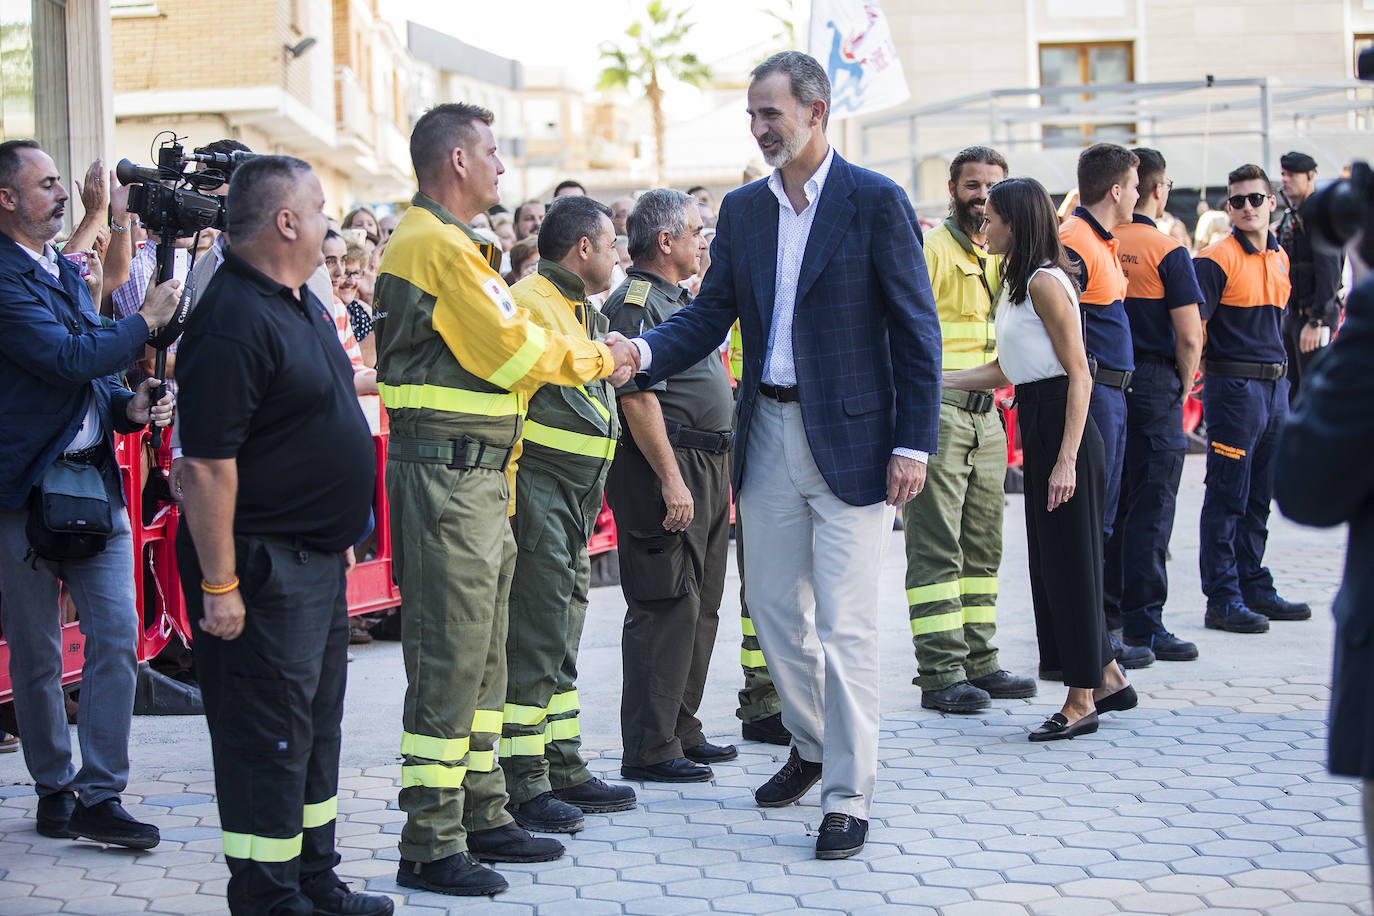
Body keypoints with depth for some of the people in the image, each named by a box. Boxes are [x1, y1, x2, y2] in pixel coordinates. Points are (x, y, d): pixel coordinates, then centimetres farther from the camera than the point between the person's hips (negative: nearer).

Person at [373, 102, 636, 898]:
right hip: (448, 478, -11)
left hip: (477, 476, 11)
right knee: (449, 659, -8)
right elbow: (514, 352, -15)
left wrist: (588, 353, 7)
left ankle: (482, 815, 26)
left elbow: (499, 349, 18)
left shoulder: (448, 243, 20)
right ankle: (431, 846, -3)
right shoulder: (439, 246, -15)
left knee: (482, 654, 16)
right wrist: (598, 359, -2)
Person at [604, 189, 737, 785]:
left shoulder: (680, 300, 20)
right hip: (668, 470, -10)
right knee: (667, 606, -9)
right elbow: (637, 398, -20)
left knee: (700, 606, 14)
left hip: (706, 468, 10)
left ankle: (682, 731, 23)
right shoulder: (634, 304, -12)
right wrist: (671, 479, -24)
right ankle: (650, 750, -6)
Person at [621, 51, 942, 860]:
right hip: (768, 434, 6)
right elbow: (711, 316, 9)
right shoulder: (742, 210, 9)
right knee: (775, 608, 13)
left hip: (850, 441, -6)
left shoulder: (875, 202, -7)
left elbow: (917, 329, -7)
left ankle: (849, 796, 5)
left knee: (845, 624, -4)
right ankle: (814, 746, 35)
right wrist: (643, 352, -11)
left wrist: (914, 443, -12)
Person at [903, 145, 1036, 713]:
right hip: (936, 411, -8)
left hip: (986, 415, 8)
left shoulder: (1001, 256, 17)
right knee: (937, 549, -7)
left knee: (981, 548, 11)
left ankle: (979, 663, 18)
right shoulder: (929, 249, -8)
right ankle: (940, 673, -5)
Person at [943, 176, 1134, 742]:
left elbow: (1079, 376, -18)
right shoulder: (1019, 282, 16)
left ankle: (1081, 701, 4)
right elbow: (1005, 370, 20)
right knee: (1052, 560, 13)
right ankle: (1107, 679, 24)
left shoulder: (1045, 281, -14)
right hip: (1037, 427, 10)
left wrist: (1066, 459, -22)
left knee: (1067, 559, -3)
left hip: (1062, 427, -10)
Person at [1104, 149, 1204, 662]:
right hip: (1153, 386, -6)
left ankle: (1104, 606, 26)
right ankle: (1142, 624, -3)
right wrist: (1182, 388, 2)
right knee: (1150, 508, -2)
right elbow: (1189, 338, -13)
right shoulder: (1167, 253, -11)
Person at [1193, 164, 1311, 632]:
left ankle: (1254, 589, 23)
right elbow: (1193, 326, -14)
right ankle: (1222, 601, 1)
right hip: (1233, 385, -7)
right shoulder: (1217, 259, -10)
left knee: (1259, 497, 14)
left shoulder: (1280, 256, 14)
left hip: (1275, 384, 7)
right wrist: (1207, 373, -19)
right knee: (1227, 498, -3)